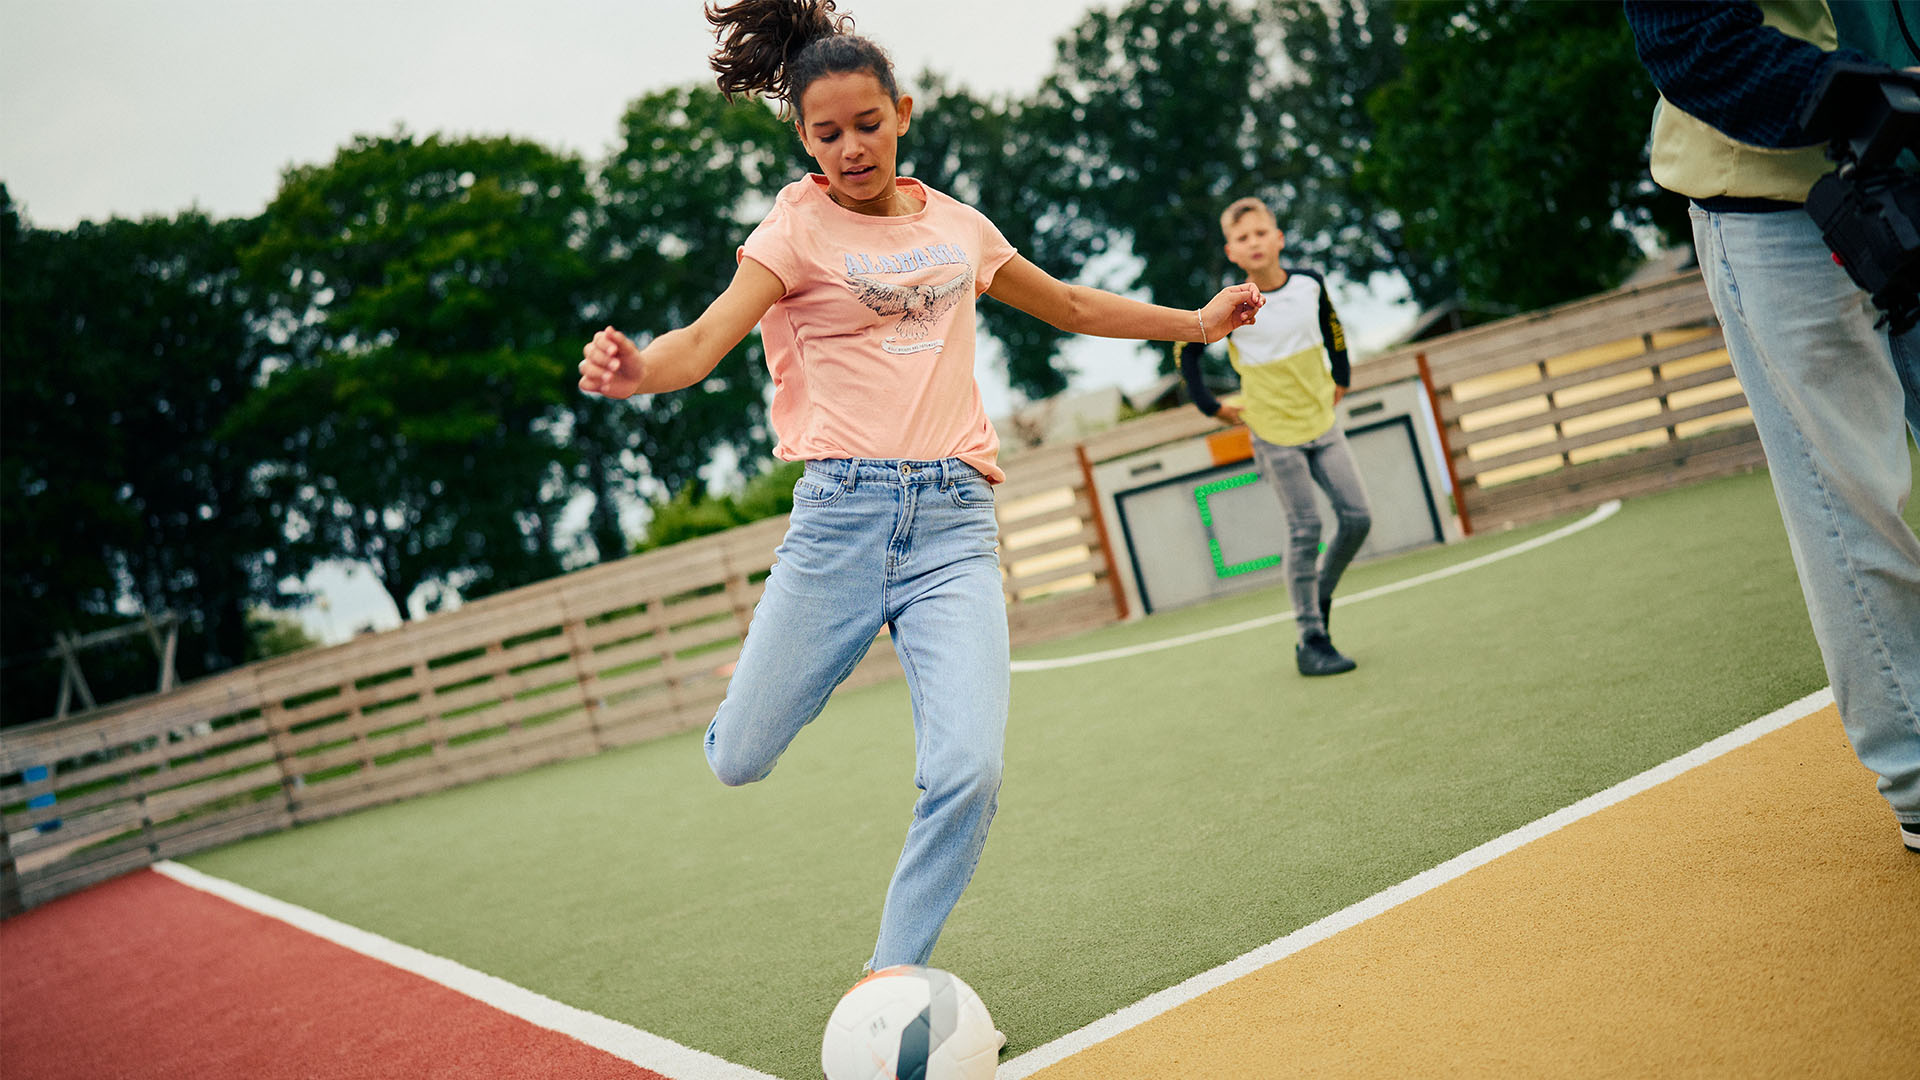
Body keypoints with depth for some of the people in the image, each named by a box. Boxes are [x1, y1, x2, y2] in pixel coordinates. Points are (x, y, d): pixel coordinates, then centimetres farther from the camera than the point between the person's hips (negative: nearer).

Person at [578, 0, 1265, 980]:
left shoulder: (956, 224, 16)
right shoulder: (800, 223, 3)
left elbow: (1070, 306, 32)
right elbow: (706, 339, -13)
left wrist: (1197, 320, 34)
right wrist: (634, 371, -34)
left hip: (954, 522, 2)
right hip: (842, 511, -2)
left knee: (969, 772, -16)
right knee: (739, 762, 3)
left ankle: (890, 984, 4)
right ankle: (763, 672, 41)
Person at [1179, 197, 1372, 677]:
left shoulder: (1309, 283, -5)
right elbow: (1186, 351, -3)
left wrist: (1340, 377, 15)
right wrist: (1211, 406, -3)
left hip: (1322, 421, 5)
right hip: (1275, 432, -4)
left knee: (1357, 517, 3)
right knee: (1305, 530, -5)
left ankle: (1320, 596, 27)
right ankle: (1311, 641, 5)